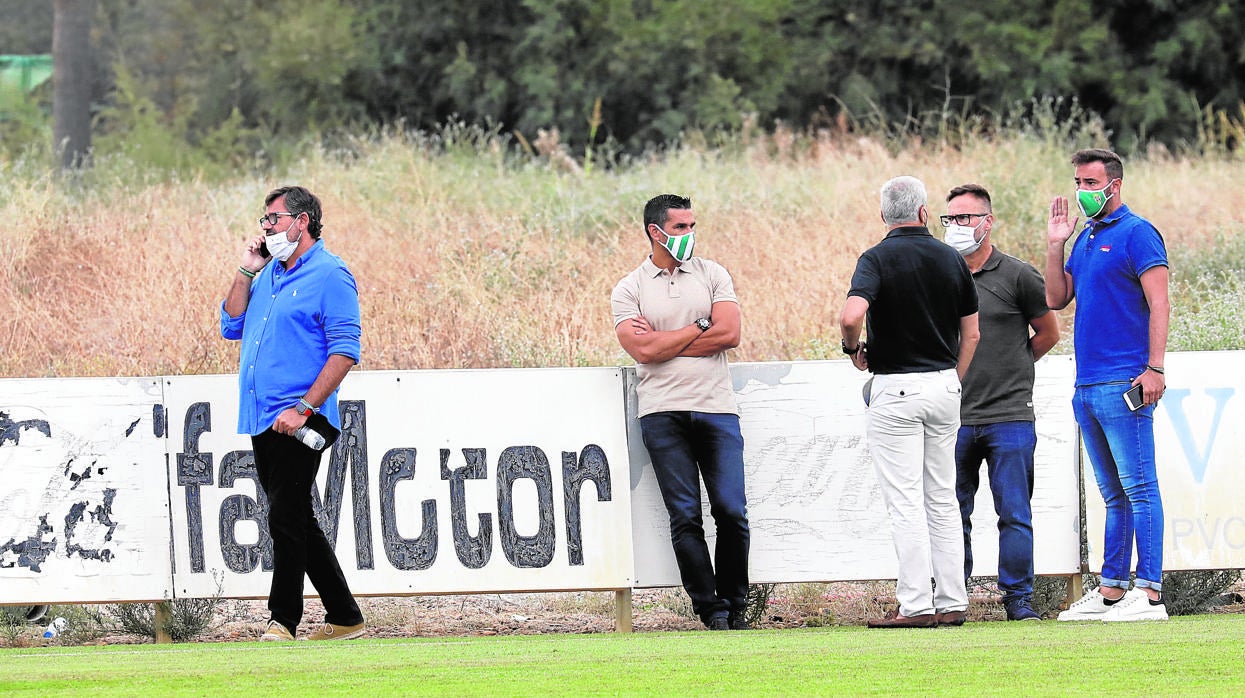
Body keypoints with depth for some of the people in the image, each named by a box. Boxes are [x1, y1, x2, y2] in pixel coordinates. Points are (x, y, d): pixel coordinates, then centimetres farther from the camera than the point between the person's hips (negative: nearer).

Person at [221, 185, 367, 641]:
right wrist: (245, 272, 8)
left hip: (298, 425, -9)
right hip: (262, 421, 9)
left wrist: (304, 407, -22)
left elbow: (345, 350, -15)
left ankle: (283, 621, -5)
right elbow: (231, 326, 20)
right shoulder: (269, 274, 18)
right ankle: (344, 617, 17)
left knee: (286, 519, -10)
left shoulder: (329, 276, -9)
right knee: (295, 521, 11)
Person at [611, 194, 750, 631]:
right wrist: (700, 327, -3)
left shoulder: (712, 275, 11)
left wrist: (664, 342, -5)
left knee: (731, 511, -5)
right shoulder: (629, 290, 6)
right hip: (663, 413, -1)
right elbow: (643, 351, -8)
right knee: (684, 516, -4)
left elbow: (730, 334, -3)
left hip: (716, 408, 1)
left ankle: (735, 605, 7)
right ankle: (710, 608, 1)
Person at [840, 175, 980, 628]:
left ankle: (916, 605, -6)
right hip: (944, 384, 5)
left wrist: (853, 349, -6)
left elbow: (852, 315, -27)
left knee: (905, 502, -4)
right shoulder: (951, 260, 5)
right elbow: (971, 334, 10)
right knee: (942, 499, 12)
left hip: (896, 387, -5)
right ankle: (951, 602, 12)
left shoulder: (878, 259, -10)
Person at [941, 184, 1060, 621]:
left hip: (1009, 417, -3)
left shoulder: (1018, 276, 0)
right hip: (954, 419, 3)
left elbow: (1048, 333, 10)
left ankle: (1018, 597, 5)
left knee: (1014, 514, -1)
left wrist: (1011, 368, 12)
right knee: (952, 515, 4)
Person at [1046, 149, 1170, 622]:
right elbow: (1056, 299, 18)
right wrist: (1055, 246, 7)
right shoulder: (1085, 239, 18)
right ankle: (1111, 591, 13)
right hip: (1088, 386, 9)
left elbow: (1159, 304, -12)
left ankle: (1149, 592, -12)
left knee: (1138, 489, -9)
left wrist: (1154, 368, -20)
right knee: (1114, 494, 11)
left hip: (1124, 384, -9)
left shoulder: (1136, 234, -6)